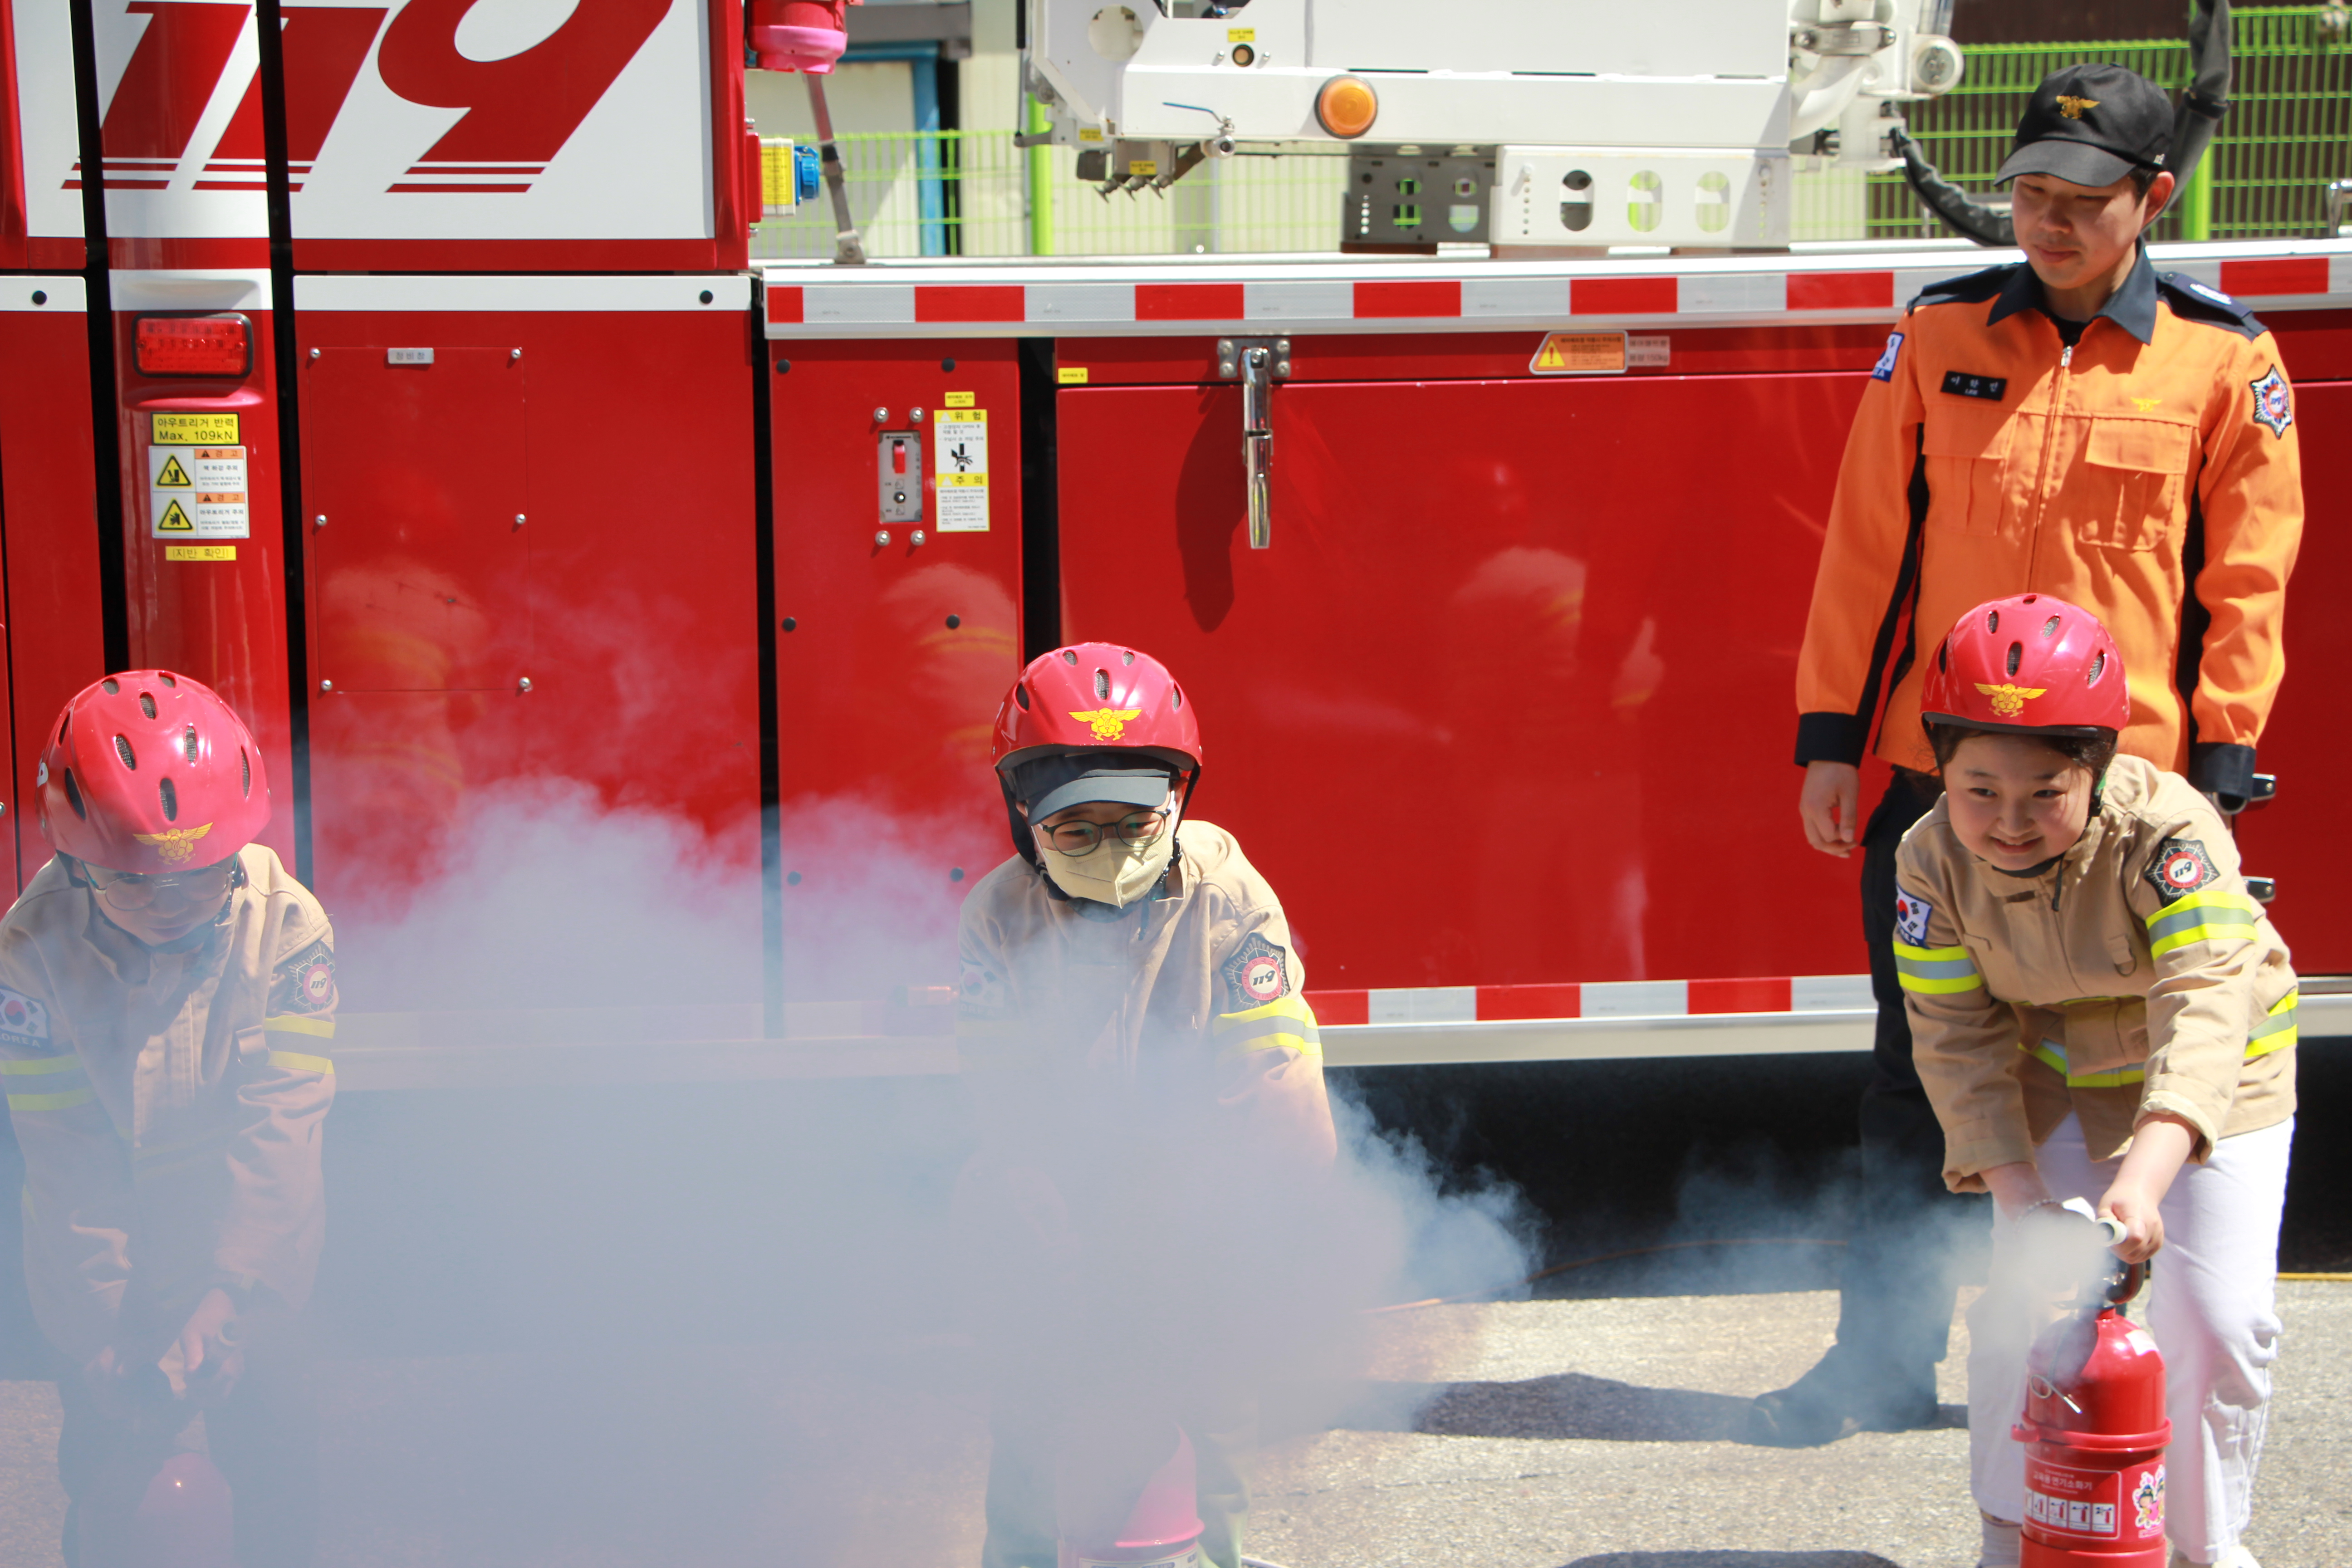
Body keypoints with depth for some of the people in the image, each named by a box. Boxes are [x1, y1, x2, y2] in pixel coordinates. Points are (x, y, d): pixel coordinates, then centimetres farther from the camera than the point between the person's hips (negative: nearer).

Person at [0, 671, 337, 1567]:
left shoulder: (286, 929, -21)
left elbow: (279, 1129, -22)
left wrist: (226, 1303, -29)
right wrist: (104, 1336, -21)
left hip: (248, 1252, 0)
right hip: (108, 1259, 0)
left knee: (271, 1453, 6)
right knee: (107, 1452, 7)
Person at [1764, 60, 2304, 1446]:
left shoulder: (2224, 360, 0)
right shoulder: (1940, 336, 5)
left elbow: (2248, 581, 2)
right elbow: (1868, 544, 7)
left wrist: (2220, 764, -4)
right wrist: (1831, 736, 4)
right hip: (1938, 772, 2)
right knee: (1918, 1075, 7)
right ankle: (1886, 1358, 17)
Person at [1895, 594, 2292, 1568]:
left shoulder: (2170, 834, -35)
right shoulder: (1934, 861, -22)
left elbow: (2204, 1010, -46)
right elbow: (1960, 1041, -15)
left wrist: (2144, 1175, -60)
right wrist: (2019, 1194, -25)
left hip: (2215, 1083, -2)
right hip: (2059, 1084, 3)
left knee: (2218, 1319, -9)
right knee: (2025, 1296, -8)